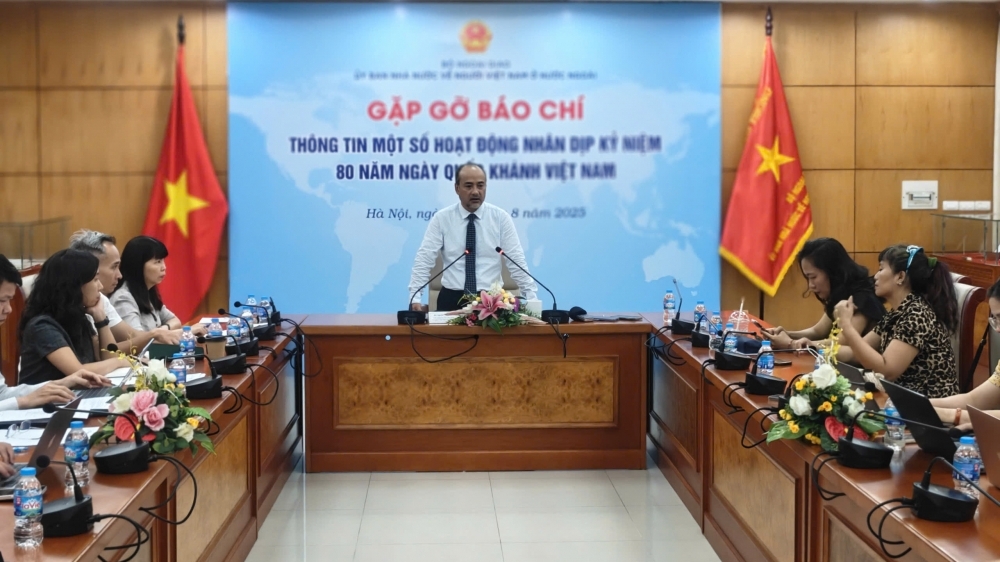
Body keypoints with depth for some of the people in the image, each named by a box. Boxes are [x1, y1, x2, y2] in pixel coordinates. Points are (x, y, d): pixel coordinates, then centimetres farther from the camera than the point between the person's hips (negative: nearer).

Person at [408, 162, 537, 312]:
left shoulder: (501, 217, 2)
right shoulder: (441, 218, 1)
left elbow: (517, 260, 1)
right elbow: (424, 259, -2)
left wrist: (531, 298, -6)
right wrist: (415, 298, -13)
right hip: (451, 299, 0)